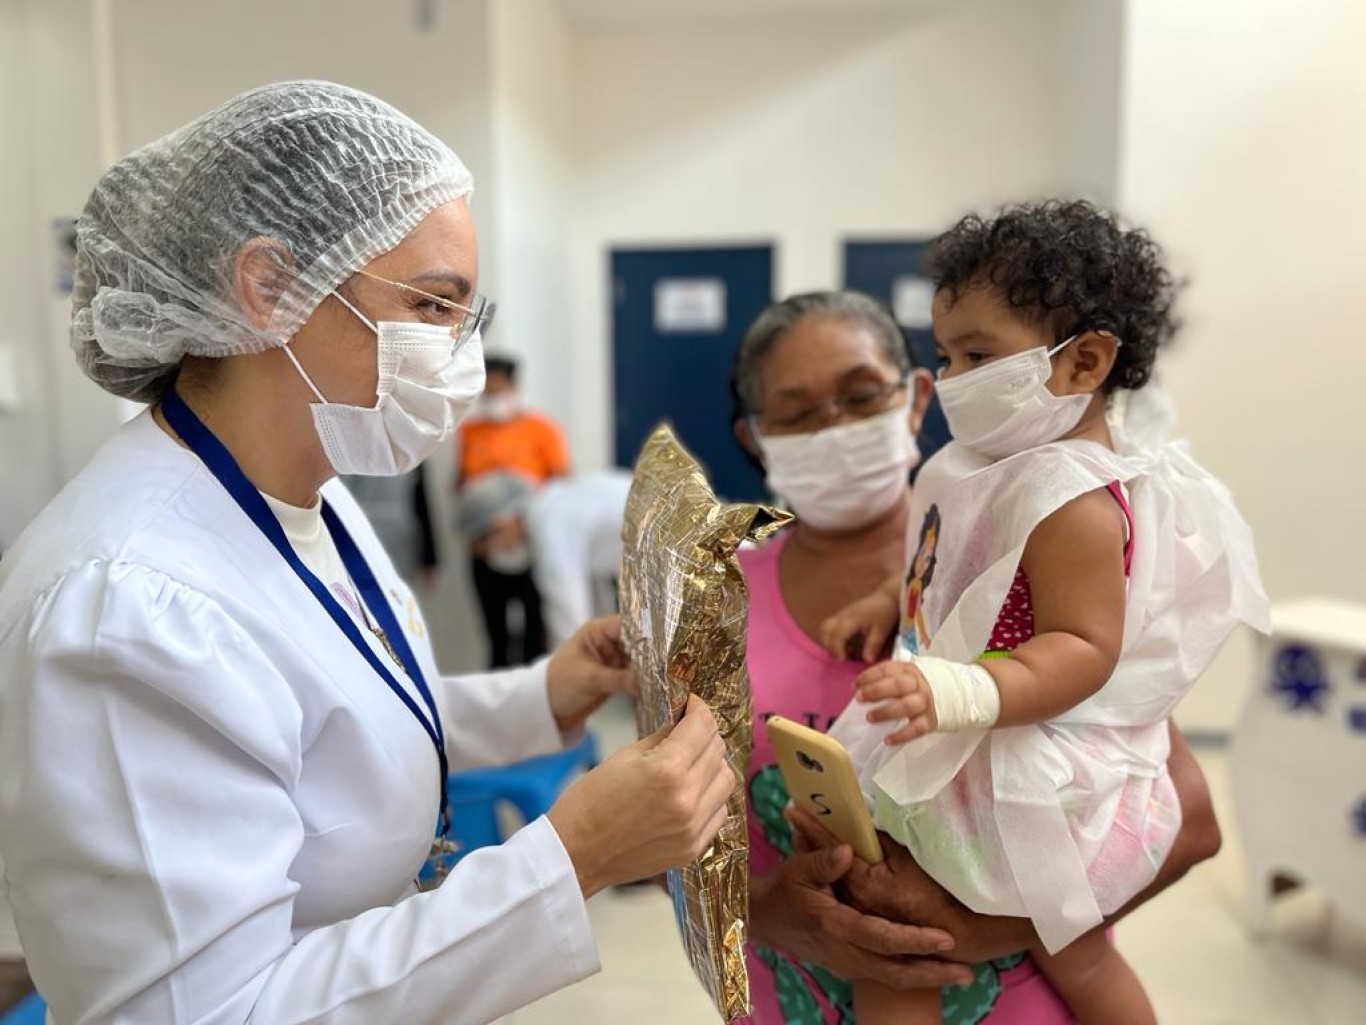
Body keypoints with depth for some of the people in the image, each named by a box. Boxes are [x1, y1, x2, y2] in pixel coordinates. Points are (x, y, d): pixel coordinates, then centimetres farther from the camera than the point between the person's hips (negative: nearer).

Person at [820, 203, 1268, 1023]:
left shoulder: (1073, 498, -26)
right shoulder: (1003, 461, 4)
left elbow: (1083, 648, -29)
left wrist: (953, 694, -41)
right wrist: (892, 603, 8)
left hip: (1027, 791, -10)